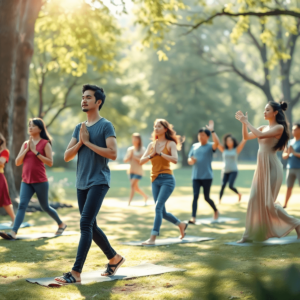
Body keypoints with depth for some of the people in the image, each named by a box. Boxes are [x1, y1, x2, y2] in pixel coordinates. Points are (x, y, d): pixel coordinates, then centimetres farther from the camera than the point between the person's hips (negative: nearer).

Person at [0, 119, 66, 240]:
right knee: (22, 205, -12)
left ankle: (61, 224, 32)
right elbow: (17, 162, 6)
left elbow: (50, 162, -12)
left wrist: (35, 151, -14)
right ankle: (13, 233, -22)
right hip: (26, 181, 4)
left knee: (45, 207, 9)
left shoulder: (45, 143, -3)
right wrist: (27, 149, -6)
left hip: (40, 181, -4)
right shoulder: (25, 144, 11)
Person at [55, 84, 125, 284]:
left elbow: (113, 154, -17)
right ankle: (115, 258, 30)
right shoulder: (79, 128, 14)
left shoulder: (106, 126, -5)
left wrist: (88, 142, -12)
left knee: (86, 224, -15)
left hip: (99, 182, -7)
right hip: (82, 183, 7)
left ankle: (76, 272, -16)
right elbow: (67, 157, 9)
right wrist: (80, 141, -7)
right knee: (91, 227, 12)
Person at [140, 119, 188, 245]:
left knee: (158, 207, -17)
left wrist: (160, 153, -15)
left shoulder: (170, 144, -2)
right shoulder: (152, 144, 12)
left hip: (167, 179, -6)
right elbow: (141, 161, 7)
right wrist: (151, 155, -10)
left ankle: (153, 238, -17)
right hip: (155, 180, 6)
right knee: (162, 212, 10)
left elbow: (175, 159, -19)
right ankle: (181, 224, 33)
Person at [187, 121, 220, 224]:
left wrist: (212, 130, -25)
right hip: (196, 176, 3)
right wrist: (191, 161, -10)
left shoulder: (210, 146, -2)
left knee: (207, 197, 5)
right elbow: (189, 160, 14)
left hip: (207, 176, -3)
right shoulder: (194, 146, 10)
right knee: (195, 196, -7)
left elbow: (217, 142, -26)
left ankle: (215, 210, 32)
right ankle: (193, 218, -10)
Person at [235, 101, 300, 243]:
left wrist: (247, 122, -14)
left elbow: (260, 135, -22)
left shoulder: (279, 127, -10)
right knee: (255, 200, 4)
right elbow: (246, 137, 13)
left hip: (272, 168, -7)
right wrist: (243, 122, 0)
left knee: (268, 203, -6)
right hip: (261, 167, 7)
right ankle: (250, 235, 9)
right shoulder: (264, 127, 13)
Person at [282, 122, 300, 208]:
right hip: (290, 168, 5)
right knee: (289, 187, 9)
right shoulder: (290, 142, 11)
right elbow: (284, 156, 11)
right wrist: (288, 154, -10)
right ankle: (285, 204, 18)